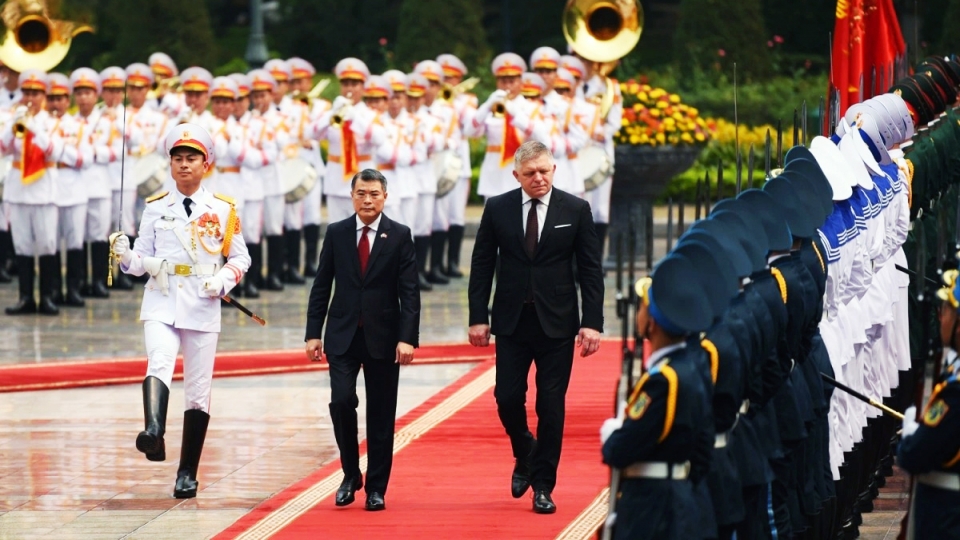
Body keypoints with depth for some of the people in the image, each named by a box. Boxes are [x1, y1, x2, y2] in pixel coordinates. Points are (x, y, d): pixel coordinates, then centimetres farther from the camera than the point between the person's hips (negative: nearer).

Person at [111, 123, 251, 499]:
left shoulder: (223, 210, 6)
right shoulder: (156, 208, 8)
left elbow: (241, 258, 12)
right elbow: (142, 259, 11)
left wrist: (223, 280, -7)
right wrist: (126, 255, -11)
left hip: (203, 308, 1)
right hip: (161, 304, -1)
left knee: (198, 392, 4)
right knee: (159, 364, -29)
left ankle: (187, 474, 14)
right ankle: (153, 433, -53)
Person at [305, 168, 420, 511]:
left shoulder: (400, 236, -1)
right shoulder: (336, 234, 4)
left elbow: (409, 292, -5)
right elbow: (321, 287, 6)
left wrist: (407, 338, -14)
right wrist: (313, 334, 0)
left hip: (383, 337, -1)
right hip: (342, 335, 1)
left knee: (381, 415, 3)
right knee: (341, 401, -14)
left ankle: (376, 488, 12)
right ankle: (350, 474, 6)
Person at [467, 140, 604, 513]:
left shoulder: (575, 210, -1)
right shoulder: (497, 209, 2)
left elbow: (590, 270, 0)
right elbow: (482, 266, 5)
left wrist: (592, 323, -7)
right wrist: (478, 317, -1)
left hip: (556, 323, -1)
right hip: (511, 321, 1)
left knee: (551, 406, 0)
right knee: (508, 398, -1)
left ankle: (543, 486, 9)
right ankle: (524, 455, 29)